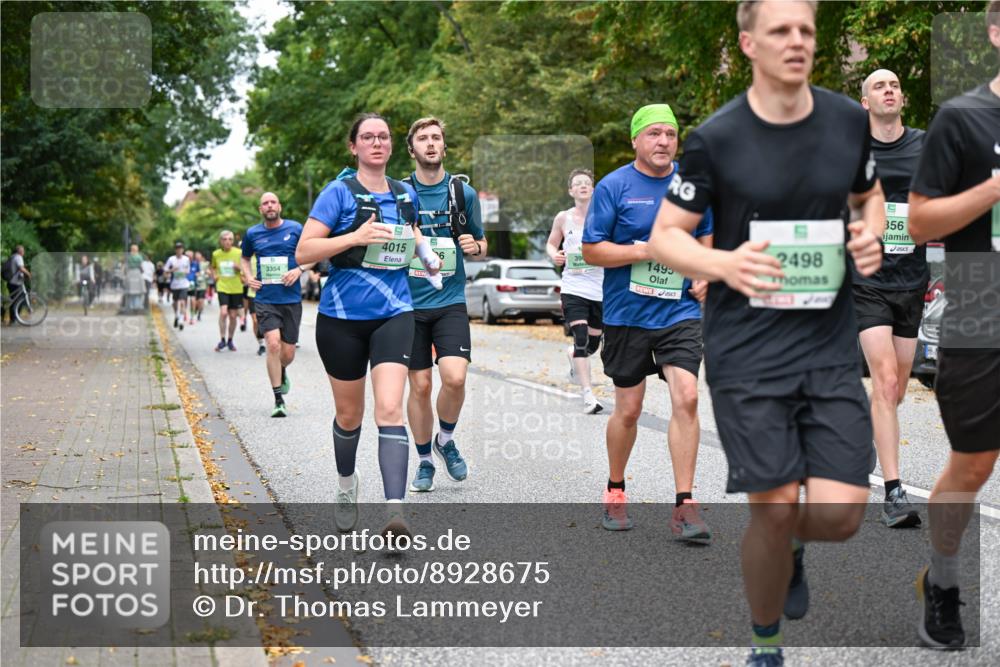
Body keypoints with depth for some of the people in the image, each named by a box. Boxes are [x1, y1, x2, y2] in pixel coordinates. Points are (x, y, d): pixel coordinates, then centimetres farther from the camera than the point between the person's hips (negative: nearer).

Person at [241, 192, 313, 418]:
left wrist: (299, 270, -10)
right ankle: (279, 400, -11)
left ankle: (282, 372, 42)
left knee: (288, 353, 4)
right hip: (265, 299, 0)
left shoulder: (295, 229, 0)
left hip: (291, 299, 0)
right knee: (273, 344, -18)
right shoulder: (252, 234, 6)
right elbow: (245, 258, 23)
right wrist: (248, 277, 5)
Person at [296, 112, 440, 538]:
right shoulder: (339, 192, -6)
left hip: (393, 314, 2)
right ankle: (346, 484, 41)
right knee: (349, 414, 12)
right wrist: (356, 237, -23)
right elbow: (303, 251, -12)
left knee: (389, 410, -15)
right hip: (342, 316, -2)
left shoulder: (406, 195, 9)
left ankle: (395, 510, -23)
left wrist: (425, 251, 7)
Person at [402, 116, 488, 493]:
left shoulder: (464, 192, 4)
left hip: (450, 302, 0)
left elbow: (481, 246, 13)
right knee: (420, 386, 3)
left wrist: (474, 246, -9)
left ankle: (446, 439, 11)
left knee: (455, 377, -17)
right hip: (409, 303, 0)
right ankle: (425, 461, 21)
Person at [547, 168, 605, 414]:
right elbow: (551, 243, 17)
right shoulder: (563, 218, 3)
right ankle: (588, 395, -17)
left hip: (600, 289, 2)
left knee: (593, 343, 13)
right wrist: (554, 255, -5)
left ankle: (572, 354, 51)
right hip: (573, 288, -2)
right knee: (581, 338, -17)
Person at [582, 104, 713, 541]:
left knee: (686, 398, -13)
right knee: (628, 410, 7)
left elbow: (707, 237, 20)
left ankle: (684, 506, -8)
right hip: (627, 313, -2)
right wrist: (646, 250, -18)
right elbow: (591, 250, -7)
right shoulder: (613, 186, -5)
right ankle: (615, 491, 31)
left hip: (680, 311, 2)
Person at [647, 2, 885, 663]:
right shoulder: (716, 137, -8)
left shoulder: (849, 119, 2)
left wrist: (871, 237, -2)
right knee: (774, 506, -5)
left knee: (841, 513, -5)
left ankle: (790, 546, 33)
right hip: (748, 351, -3)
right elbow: (665, 236, -2)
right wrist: (725, 264, -22)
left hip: (832, 344, 3)